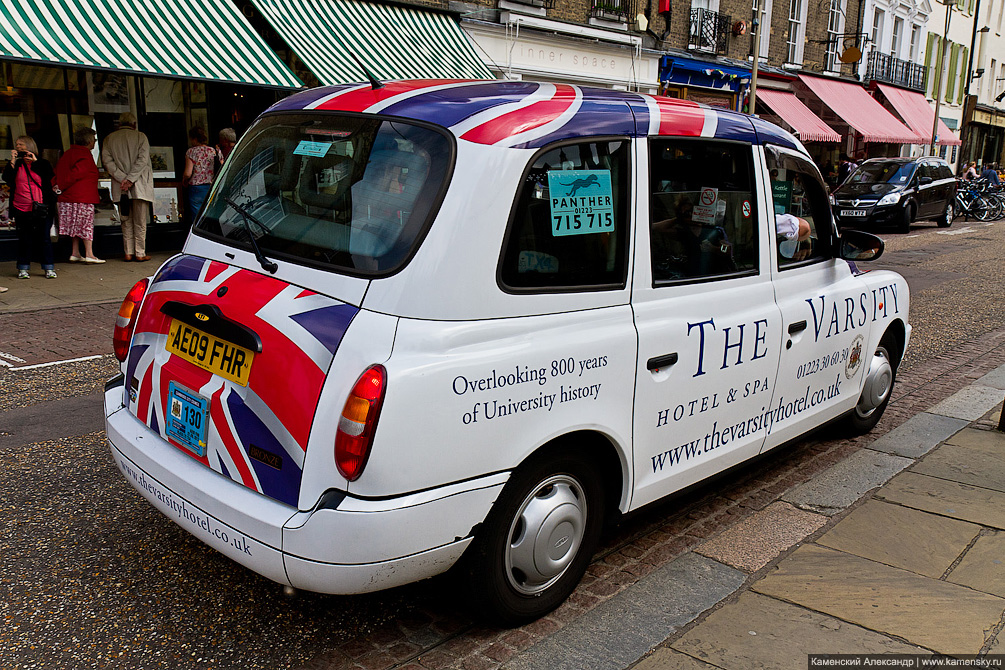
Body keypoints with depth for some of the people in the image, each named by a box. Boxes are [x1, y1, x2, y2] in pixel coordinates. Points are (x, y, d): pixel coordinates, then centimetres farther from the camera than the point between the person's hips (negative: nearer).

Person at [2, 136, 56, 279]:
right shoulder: (16, 164, 12)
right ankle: (23, 269, 14)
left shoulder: (43, 163, 7)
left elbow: (50, 177, -10)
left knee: (45, 238, -1)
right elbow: (6, 178, -2)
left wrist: (34, 161, -10)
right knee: (24, 240, 5)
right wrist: (13, 161, -5)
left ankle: (49, 268, 7)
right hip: (22, 210, 2)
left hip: (42, 209, -2)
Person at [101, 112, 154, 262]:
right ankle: (140, 253, 1)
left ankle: (128, 253, 7)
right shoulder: (140, 137, 1)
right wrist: (130, 180, -13)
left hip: (120, 186, 2)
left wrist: (122, 179, -9)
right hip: (140, 187, -2)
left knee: (126, 221, 9)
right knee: (140, 221, 2)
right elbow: (142, 159, -10)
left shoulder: (109, 139, 9)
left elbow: (107, 160, -2)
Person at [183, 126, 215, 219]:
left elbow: (188, 173, -11)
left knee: (196, 219, 1)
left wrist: (184, 180, 10)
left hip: (196, 187, -3)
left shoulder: (191, 151, -4)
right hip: (211, 187, 3)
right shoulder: (213, 151, 5)